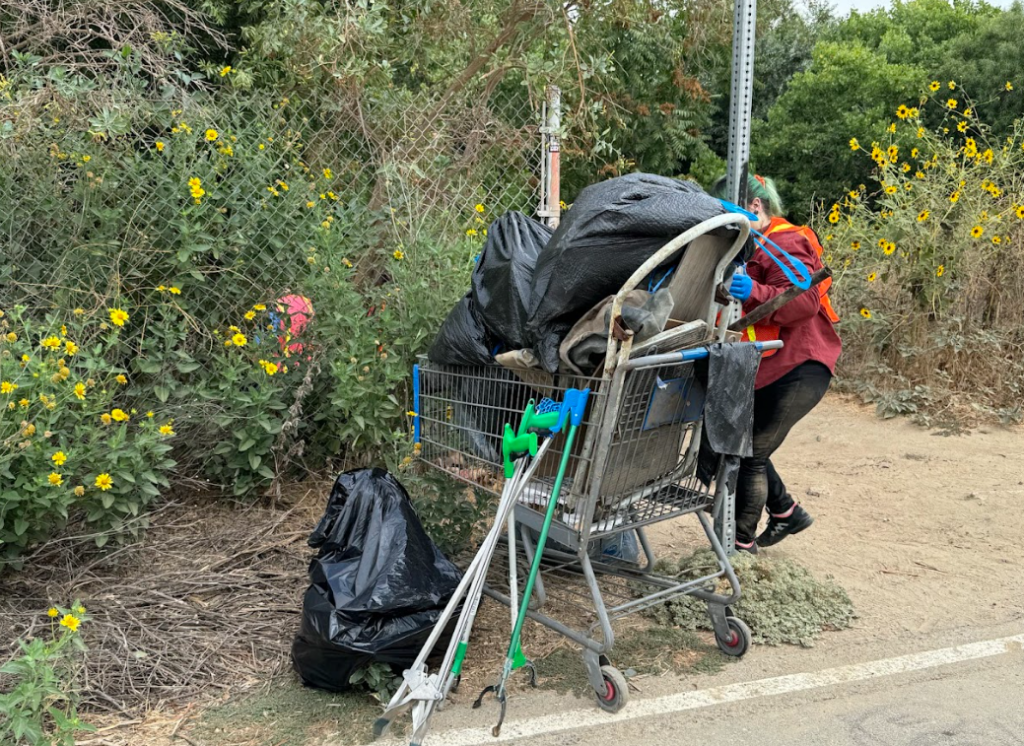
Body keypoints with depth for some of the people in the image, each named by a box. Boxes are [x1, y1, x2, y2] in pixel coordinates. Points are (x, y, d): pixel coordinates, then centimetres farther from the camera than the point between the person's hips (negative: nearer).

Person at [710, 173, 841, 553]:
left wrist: (755, 293, -40)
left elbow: (804, 300, -26)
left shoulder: (786, 244, -13)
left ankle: (742, 544, 7)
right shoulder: (749, 246, 19)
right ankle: (787, 511, 31)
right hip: (766, 368, 10)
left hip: (798, 369, -10)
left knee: (750, 453, -6)